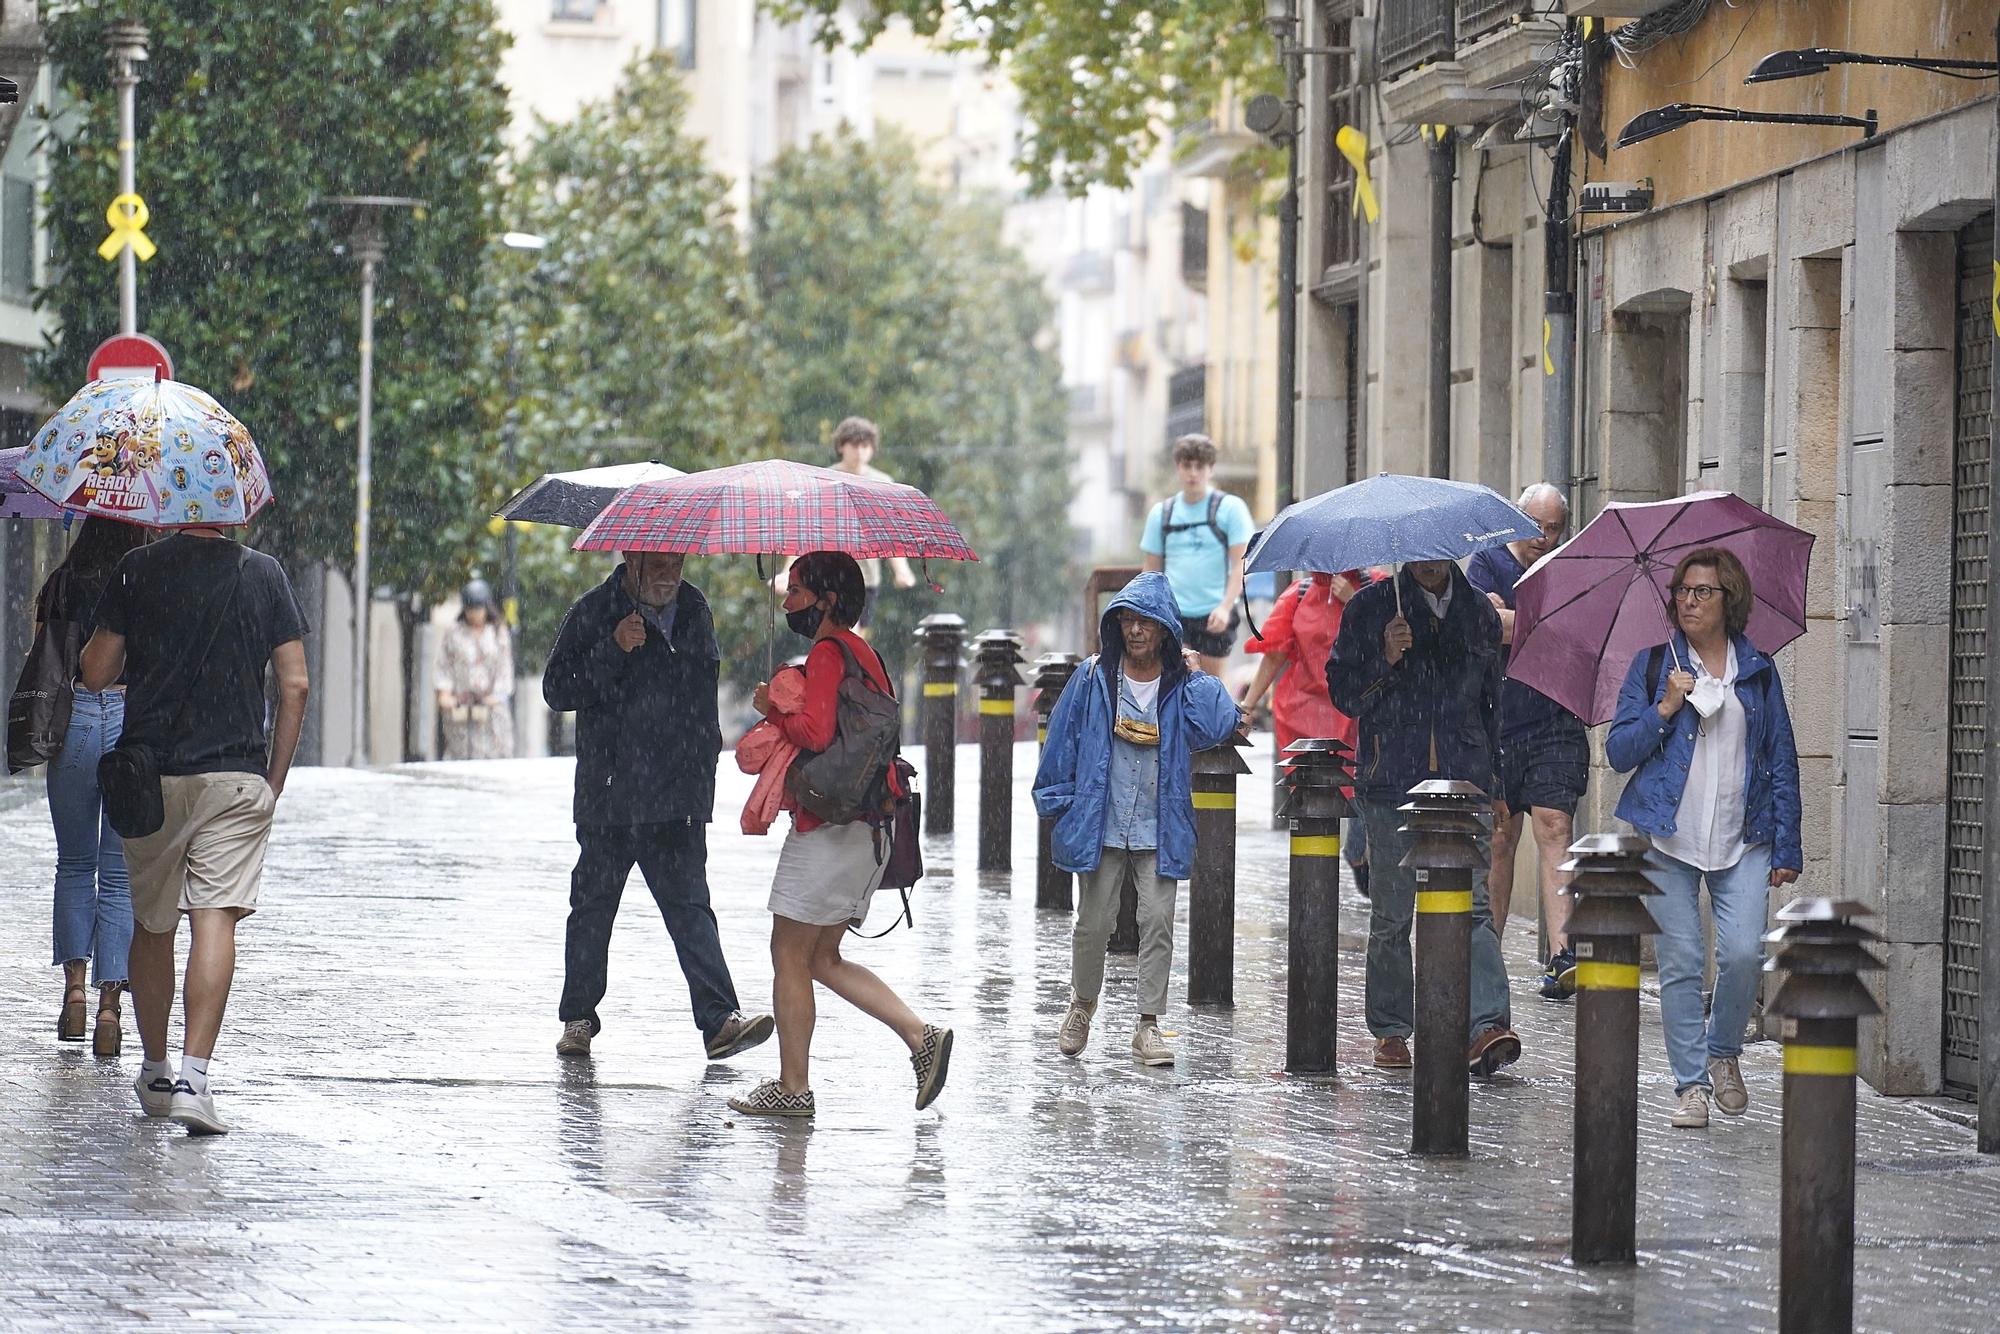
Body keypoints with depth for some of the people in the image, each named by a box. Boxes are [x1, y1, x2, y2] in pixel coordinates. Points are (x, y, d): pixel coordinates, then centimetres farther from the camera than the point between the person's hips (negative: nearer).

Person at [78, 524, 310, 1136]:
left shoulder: (137, 569, -1)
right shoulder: (264, 574, 1)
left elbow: (95, 675, 1)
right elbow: (294, 685, 0)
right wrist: (275, 778, 9)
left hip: (147, 774, 1)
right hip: (236, 776, -1)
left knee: (151, 926, 15)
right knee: (216, 922, -7)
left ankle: (155, 1073, 25)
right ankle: (194, 1075, -20)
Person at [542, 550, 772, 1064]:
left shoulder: (694, 610, 12)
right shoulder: (593, 613, -3)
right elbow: (557, 690, -9)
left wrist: (703, 762, 23)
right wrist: (613, 651, -21)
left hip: (678, 794, 3)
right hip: (609, 791, -3)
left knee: (689, 904, -5)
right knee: (594, 904, 5)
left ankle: (719, 1020, -14)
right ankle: (578, 1018, 18)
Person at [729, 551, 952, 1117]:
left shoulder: (828, 652, -13)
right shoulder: (865, 654, 16)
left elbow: (816, 731, -26)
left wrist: (773, 709, -7)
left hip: (827, 831, -9)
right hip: (868, 831, 9)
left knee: (790, 954, 1)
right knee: (821, 958, 14)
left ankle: (793, 1087, 4)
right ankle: (921, 1036, 3)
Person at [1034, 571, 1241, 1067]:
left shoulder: (1184, 686, 1)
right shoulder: (1094, 678, 1)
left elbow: (1220, 725, -16)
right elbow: (1063, 739, 7)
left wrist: (1194, 674, -10)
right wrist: (1059, 802, 5)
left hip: (1159, 832, 0)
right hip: (1100, 825, 0)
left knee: (1158, 922, -6)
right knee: (1093, 923, 6)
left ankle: (1148, 1026, 1)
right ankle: (1083, 1004, 30)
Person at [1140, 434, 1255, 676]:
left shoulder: (1230, 508, 0)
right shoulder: (1161, 513, 9)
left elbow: (1240, 564, -5)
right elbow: (1151, 570, 16)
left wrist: (1226, 606, -18)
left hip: (1214, 616, -1)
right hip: (1172, 614, 1)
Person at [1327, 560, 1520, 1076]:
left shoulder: (1479, 613, 13)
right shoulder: (1372, 607, 5)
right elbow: (1343, 693, 3)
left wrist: (1493, 777, 17)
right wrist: (1386, 661, -15)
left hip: (1463, 782, 1)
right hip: (1392, 782, -1)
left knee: (1473, 904, -12)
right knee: (1391, 914, 4)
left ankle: (1487, 1025, -23)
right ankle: (1390, 1029, 16)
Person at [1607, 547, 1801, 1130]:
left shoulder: (1759, 671, 10)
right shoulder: (1653, 666, 7)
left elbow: (1782, 763, 11)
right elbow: (1619, 752, 3)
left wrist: (1787, 847, 6)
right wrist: (1664, 709, -12)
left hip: (1743, 840, 0)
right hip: (1667, 839, 0)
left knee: (1744, 953, -13)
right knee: (1680, 962, -4)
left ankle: (1723, 1053, 13)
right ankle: (1691, 1085, 6)